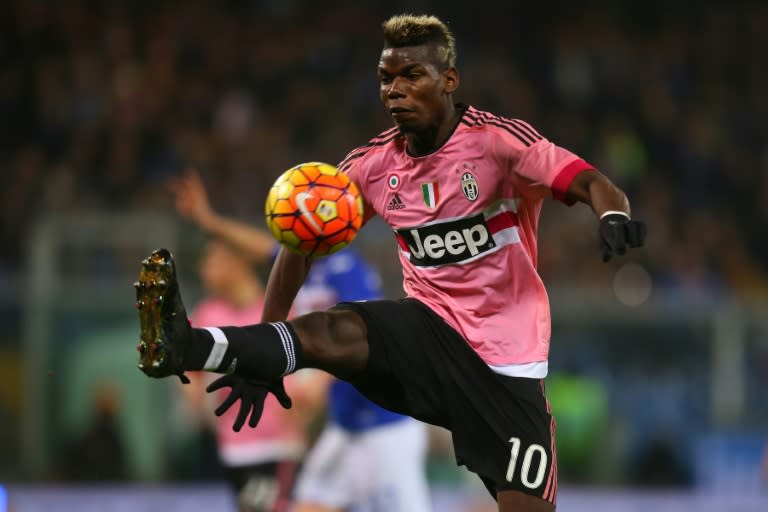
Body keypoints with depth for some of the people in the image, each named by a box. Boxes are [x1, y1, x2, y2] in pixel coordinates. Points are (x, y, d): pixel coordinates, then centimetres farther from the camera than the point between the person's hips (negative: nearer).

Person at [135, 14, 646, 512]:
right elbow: (301, 242, 10)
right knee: (332, 331, -27)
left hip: (508, 358, -2)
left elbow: (590, 183, -22)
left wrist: (613, 214, -47)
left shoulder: (497, 140, -11)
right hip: (431, 330, 2)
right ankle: (186, 348, -51)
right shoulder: (371, 165, 2)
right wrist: (260, 360, 4)